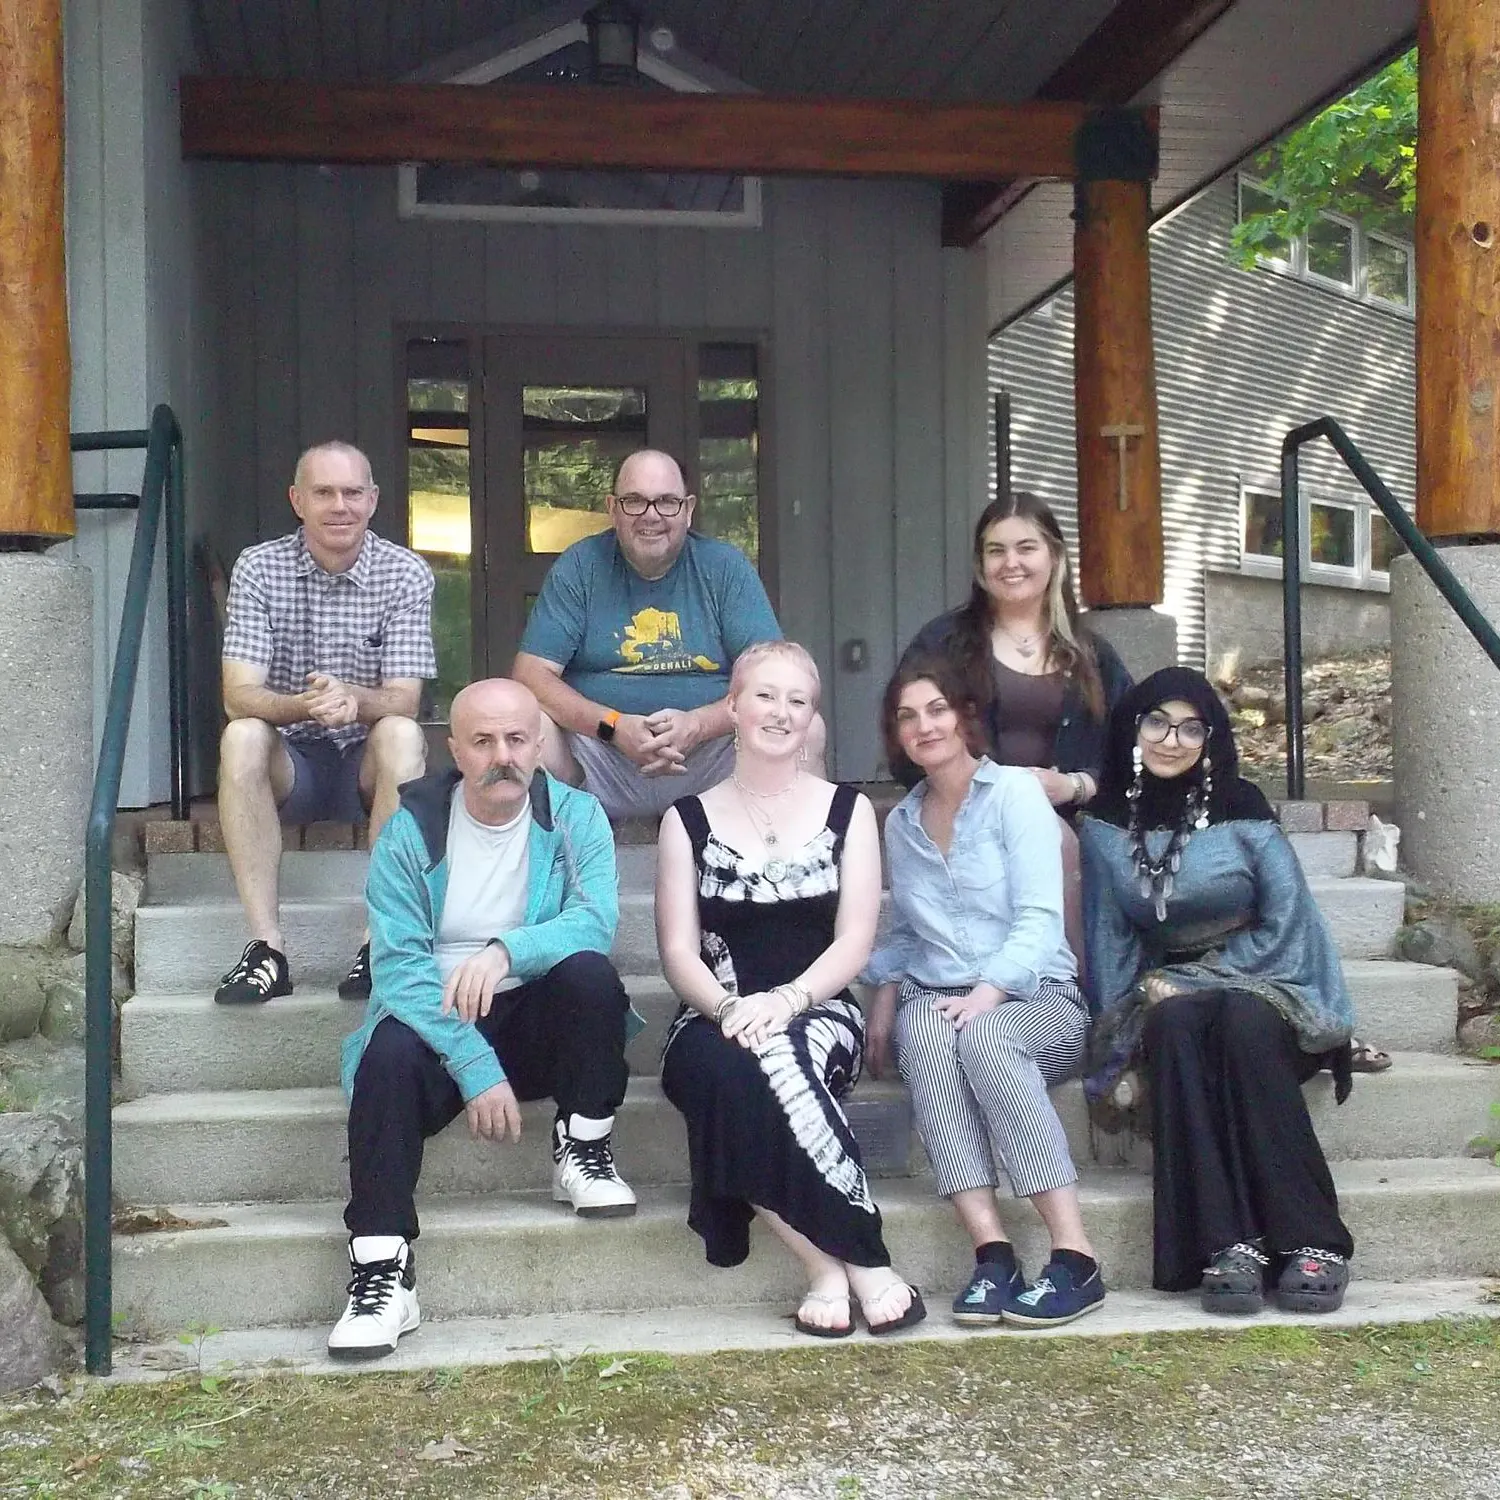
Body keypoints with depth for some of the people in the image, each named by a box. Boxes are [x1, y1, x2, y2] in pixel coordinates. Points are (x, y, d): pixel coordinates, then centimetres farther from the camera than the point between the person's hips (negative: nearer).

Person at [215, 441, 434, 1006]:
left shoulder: (406, 574, -5)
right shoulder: (258, 569, -4)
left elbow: (403, 702, -13)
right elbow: (239, 697, -14)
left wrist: (352, 699, -37)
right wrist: (303, 705, -36)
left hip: (369, 765, 0)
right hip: (291, 760, 1)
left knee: (401, 734, -32)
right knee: (242, 736, -30)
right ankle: (267, 948, -33)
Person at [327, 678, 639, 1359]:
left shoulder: (576, 816, -2)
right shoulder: (409, 831, -5)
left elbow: (595, 919, -20)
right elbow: (398, 964, -14)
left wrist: (505, 951, -39)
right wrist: (476, 1067, -25)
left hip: (541, 1021, 0)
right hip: (438, 1021, 0)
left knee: (589, 971, -30)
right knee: (388, 1056, -32)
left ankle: (582, 1151, -10)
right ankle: (381, 1271, -30)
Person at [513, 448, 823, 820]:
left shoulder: (725, 567, 5)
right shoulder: (578, 568, 4)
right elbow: (531, 675, -4)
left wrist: (697, 725, -21)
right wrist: (614, 727, -20)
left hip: (709, 755, 1)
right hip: (599, 753, 0)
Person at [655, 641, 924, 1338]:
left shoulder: (846, 810, 10)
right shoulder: (689, 820, 11)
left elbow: (854, 940, 1)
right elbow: (678, 950, 3)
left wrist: (786, 1000, -18)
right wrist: (730, 1007, -18)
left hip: (818, 1013, 0)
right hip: (716, 1023, 1)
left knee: (779, 1057, -37)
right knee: (729, 1068, -36)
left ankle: (827, 1267, -29)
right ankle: (861, 1262, -30)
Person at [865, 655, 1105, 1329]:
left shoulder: (1014, 793, 2)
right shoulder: (900, 823, 19)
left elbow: (1040, 917, -8)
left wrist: (988, 992, -23)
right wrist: (885, 996, 6)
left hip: (1035, 1000, -3)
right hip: (936, 998, 3)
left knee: (982, 1035, -39)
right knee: (923, 1032, -34)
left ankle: (1075, 1259, -38)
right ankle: (992, 1255, -42)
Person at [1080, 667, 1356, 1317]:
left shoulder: (1240, 811, -4)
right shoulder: (1107, 825, 5)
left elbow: (1283, 927, -8)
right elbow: (1109, 941, 4)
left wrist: (1184, 980, -12)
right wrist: (1120, 1048, -6)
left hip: (1259, 984, -2)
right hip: (1168, 996, 2)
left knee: (1243, 1026, -36)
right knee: (1175, 1028, -34)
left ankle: (1312, 1241, -36)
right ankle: (1228, 1246, -40)